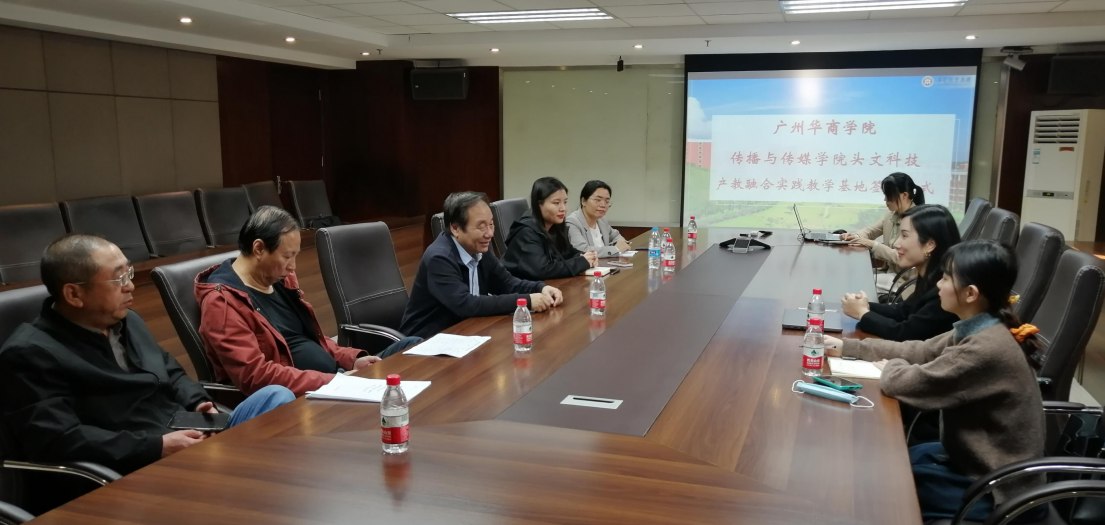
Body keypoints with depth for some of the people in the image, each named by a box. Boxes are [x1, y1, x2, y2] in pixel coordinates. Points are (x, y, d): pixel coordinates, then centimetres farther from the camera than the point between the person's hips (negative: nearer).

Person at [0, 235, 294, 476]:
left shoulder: (126, 320, 17)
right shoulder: (30, 355, -8)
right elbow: (57, 441, -19)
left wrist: (197, 403, 6)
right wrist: (157, 447, -22)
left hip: (194, 440, 8)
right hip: (142, 471, -8)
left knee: (276, 397, -12)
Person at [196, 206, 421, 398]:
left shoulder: (280, 279, 12)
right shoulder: (221, 302, -15)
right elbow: (255, 376, -23)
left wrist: (351, 360, 3)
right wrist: (332, 381, -25)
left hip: (336, 377, 9)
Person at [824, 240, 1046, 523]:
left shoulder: (986, 349, -31)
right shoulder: (978, 331, -2)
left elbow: (905, 383, -26)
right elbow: (919, 351, 8)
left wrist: (889, 367, -2)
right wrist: (848, 346, 8)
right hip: (978, 460, 8)